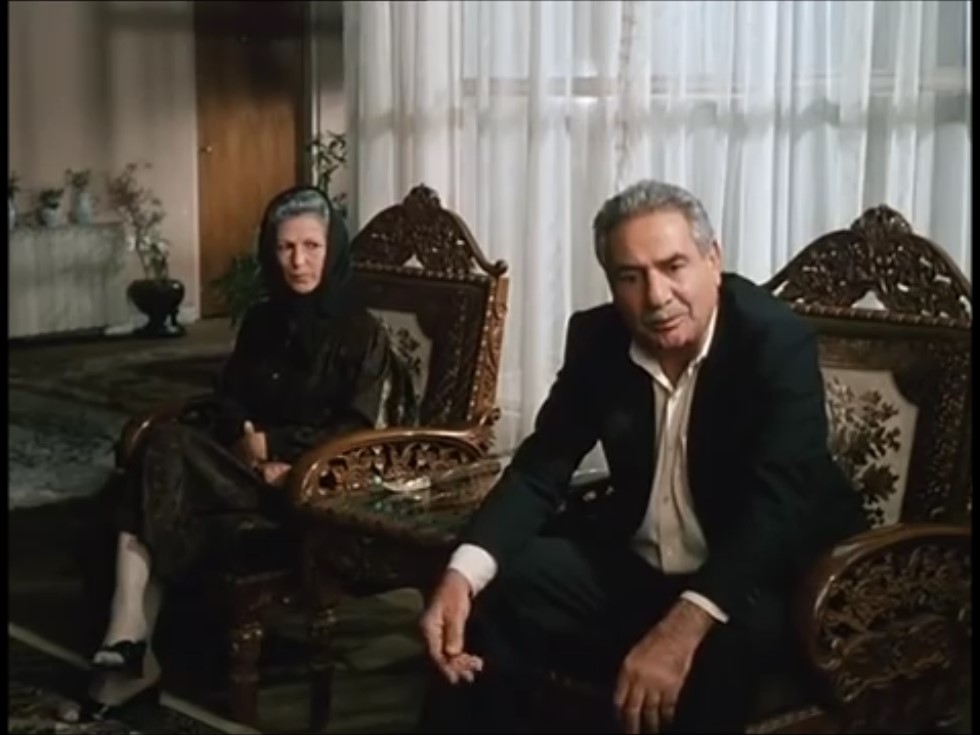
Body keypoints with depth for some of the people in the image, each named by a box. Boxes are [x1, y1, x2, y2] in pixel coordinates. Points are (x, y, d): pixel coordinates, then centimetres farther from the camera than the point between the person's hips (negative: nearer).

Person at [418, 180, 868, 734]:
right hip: (633, 563, 5)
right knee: (490, 593, -12)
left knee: (713, 652, -35)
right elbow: (541, 468, -3)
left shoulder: (778, 342, -20)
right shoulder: (597, 338, -5)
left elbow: (778, 501, -31)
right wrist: (463, 572, -23)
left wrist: (685, 624, -46)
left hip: (756, 576, -4)